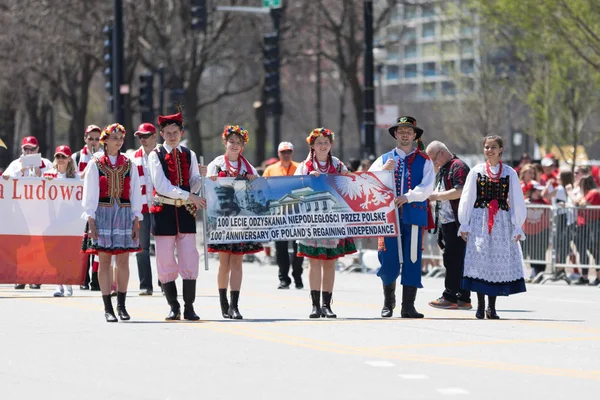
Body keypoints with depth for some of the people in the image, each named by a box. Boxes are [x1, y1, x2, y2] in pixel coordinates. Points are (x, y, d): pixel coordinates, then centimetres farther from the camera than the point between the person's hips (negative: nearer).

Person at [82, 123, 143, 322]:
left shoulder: (129, 164, 9)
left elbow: (135, 194, 9)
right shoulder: (95, 164, 3)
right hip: (102, 214, -2)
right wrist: (91, 221, -7)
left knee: (123, 261, 2)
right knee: (104, 260, -2)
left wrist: (136, 221, 2)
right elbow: (89, 194, 1)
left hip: (124, 214, 2)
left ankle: (121, 305, 10)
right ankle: (108, 307, 2)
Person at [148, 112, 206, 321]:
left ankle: (189, 307, 1)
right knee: (165, 261, 0)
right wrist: (189, 196, -17)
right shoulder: (156, 155, -1)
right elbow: (162, 186, -12)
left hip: (186, 212, 2)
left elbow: (195, 184, 8)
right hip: (164, 212, -2)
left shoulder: (189, 155, 11)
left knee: (190, 259, -3)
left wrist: (202, 175, -14)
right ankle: (174, 307, 9)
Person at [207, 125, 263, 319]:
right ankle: (223, 303, 14)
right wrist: (212, 181, -17)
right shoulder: (216, 164, 7)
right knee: (224, 262, 0)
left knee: (237, 261, -3)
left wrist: (254, 180, -7)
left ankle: (234, 305, -7)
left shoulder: (248, 167, 12)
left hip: (241, 217, 1)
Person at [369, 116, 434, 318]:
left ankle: (408, 306, 1)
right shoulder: (384, 159, 14)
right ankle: (388, 302, 16)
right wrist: (384, 170, -11)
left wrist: (408, 197, -18)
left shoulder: (424, 161, 9)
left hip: (414, 216, -1)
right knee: (389, 260, 0)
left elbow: (427, 187, -3)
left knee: (412, 260, -3)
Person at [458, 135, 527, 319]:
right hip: (479, 220, 0)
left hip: (502, 221, 0)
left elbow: (516, 201, 7)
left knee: (499, 261, -1)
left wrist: (517, 227, 3)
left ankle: (491, 306, 4)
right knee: (479, 259, -5)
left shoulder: (509, 173, 6)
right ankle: (480, 305, -1)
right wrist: (464, 224, 3)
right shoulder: (476, 171, 6)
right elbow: (467, 199, 7)